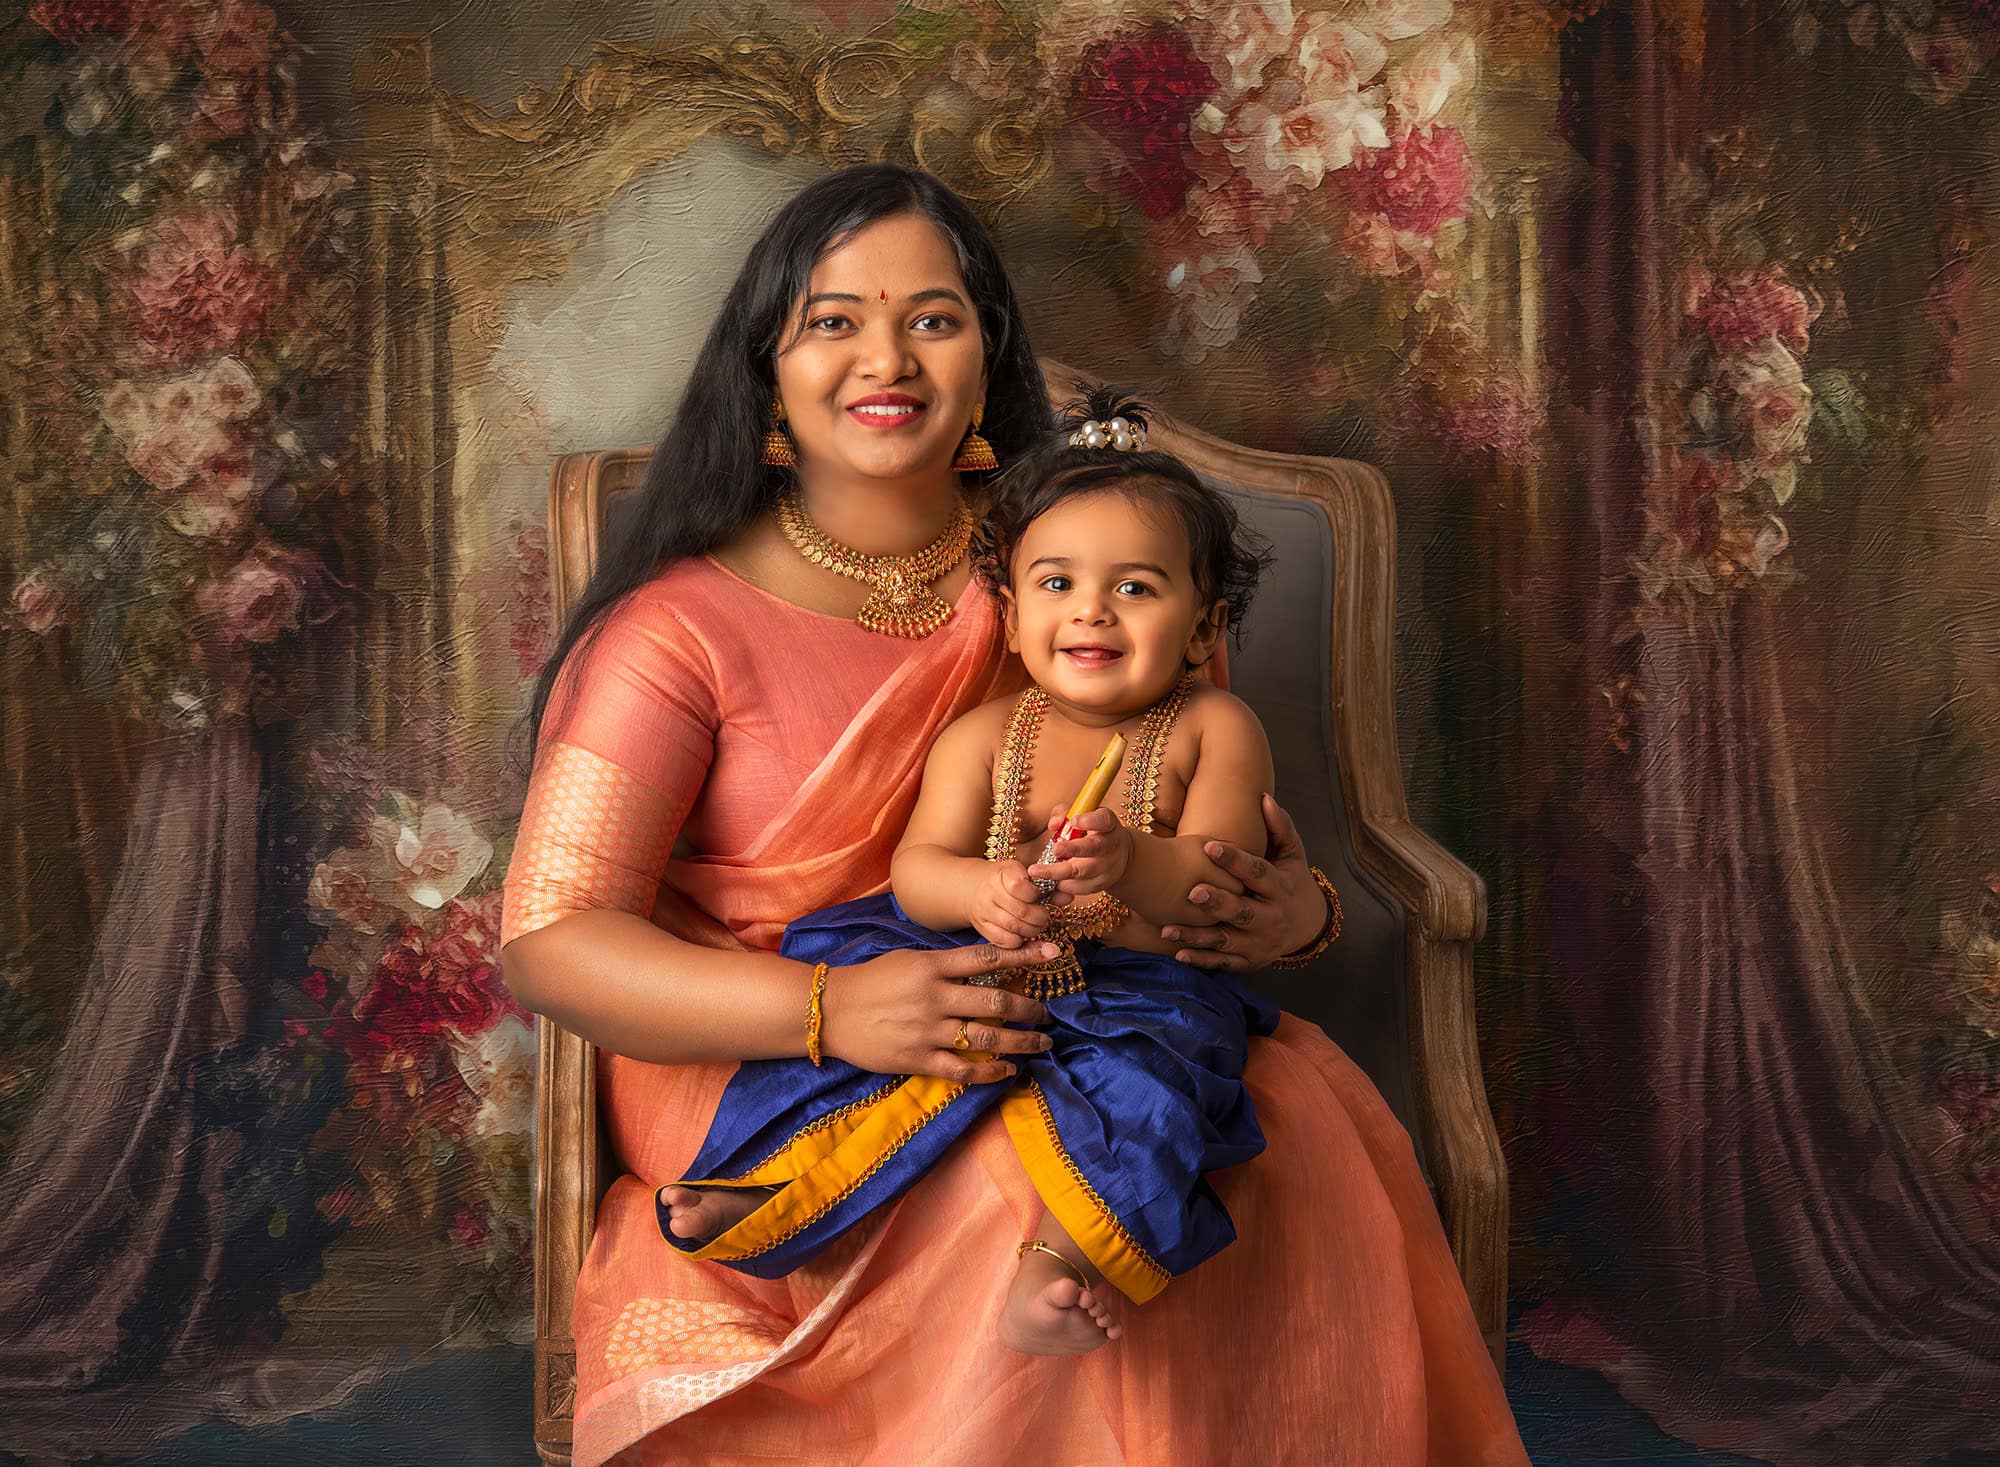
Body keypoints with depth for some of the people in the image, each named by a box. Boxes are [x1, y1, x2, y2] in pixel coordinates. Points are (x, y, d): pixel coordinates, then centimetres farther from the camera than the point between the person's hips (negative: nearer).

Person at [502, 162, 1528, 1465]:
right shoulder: (683, 625, -7)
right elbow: (549, 939, -13)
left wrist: (1291, 905, -16)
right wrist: (827, 1008, -30)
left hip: (1062, 1035, 4)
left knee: (1309, 1126, -24)